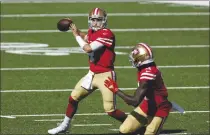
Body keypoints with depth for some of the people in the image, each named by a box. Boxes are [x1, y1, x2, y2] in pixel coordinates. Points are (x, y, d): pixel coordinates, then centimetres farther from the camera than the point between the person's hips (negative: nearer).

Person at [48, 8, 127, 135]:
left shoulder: (107, 34, -20)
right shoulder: (92, 32, 6)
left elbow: (88, 48, -25)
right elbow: (87, 38, 33)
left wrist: (76, 35, -11)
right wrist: (76, 29, 16)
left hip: (105, 75, -8)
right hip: (92, 74, 8)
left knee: (110, 110, -9)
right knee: (73, 98, 13)